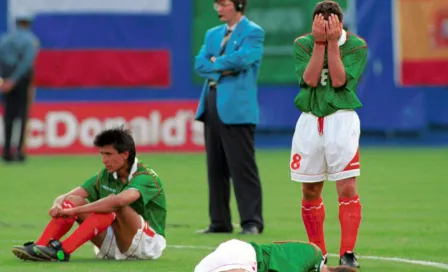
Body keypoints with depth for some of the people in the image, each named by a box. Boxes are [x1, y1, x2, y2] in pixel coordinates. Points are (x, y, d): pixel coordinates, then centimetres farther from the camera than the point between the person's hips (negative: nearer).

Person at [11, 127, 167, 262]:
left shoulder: (145, 177, -17)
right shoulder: (106, 176, 5)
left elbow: (119, 200, -38)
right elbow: (64, 197, 1)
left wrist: (75, 210, -36)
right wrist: (58, 206, -25)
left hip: (148, 243, -7)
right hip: (114, 244, 7)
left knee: (114, 204, -34)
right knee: (73, 200, -10)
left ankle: (63, 250, -45)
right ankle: (39, 247, -31)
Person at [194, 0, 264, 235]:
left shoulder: (253, 33, 0)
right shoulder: (213, 34, 20)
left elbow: (242, 58, -16)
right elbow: (200, 64, 8)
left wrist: (215, 62, -2)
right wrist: (224, 68, -8)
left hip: (236, 109, -7)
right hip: (211, 106, 7)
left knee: (243, 167, -9)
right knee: (215, 169, 7)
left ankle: (252, 222, -7)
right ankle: (219, 222, 11)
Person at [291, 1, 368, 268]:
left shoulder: (356, 45, -2)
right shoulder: (303, 44, 3)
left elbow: (339, 80, -13)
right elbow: (310, 79, -10)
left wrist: (333, 43, -15)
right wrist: (319, 43, -13)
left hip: (341, 119, -3)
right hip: (309, 122, 3)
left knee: (347, 188, -12)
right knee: (310, 191, 7)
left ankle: (348, 253, -10)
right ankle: (318, 254, 18)